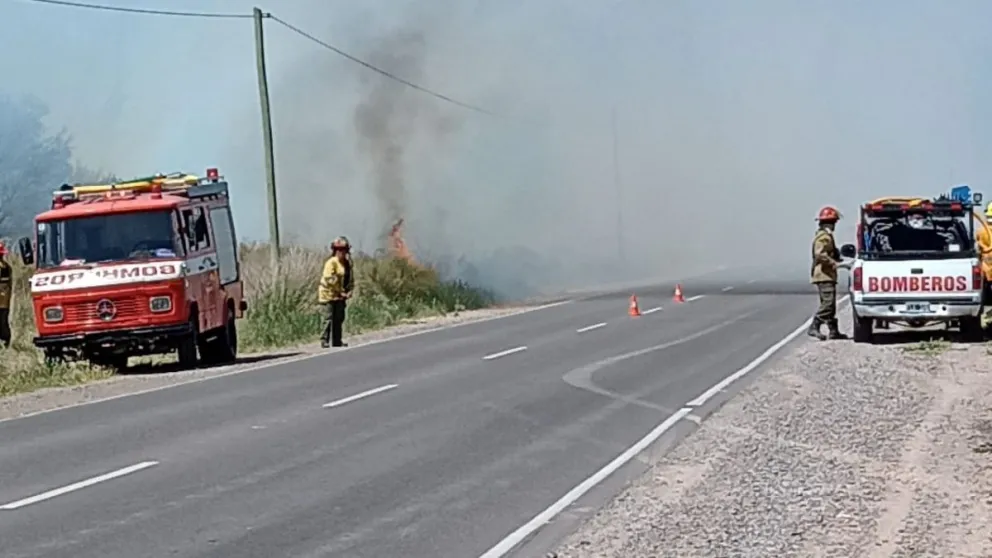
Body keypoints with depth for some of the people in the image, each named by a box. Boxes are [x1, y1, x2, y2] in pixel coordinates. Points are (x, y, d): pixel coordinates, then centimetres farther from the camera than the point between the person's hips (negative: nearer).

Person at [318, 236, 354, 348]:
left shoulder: (347, 263, 9)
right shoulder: (331, 263, -15)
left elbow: (350, 279, 16)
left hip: (340, 296, 8)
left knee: (339, 318, 10)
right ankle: (324, 340, -6)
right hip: (329, 294, -8)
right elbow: (330, 280, -21)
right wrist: (340, 292, -18)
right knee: (329, 319, -9)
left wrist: (349, 291, 0)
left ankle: (337, 341, 17)